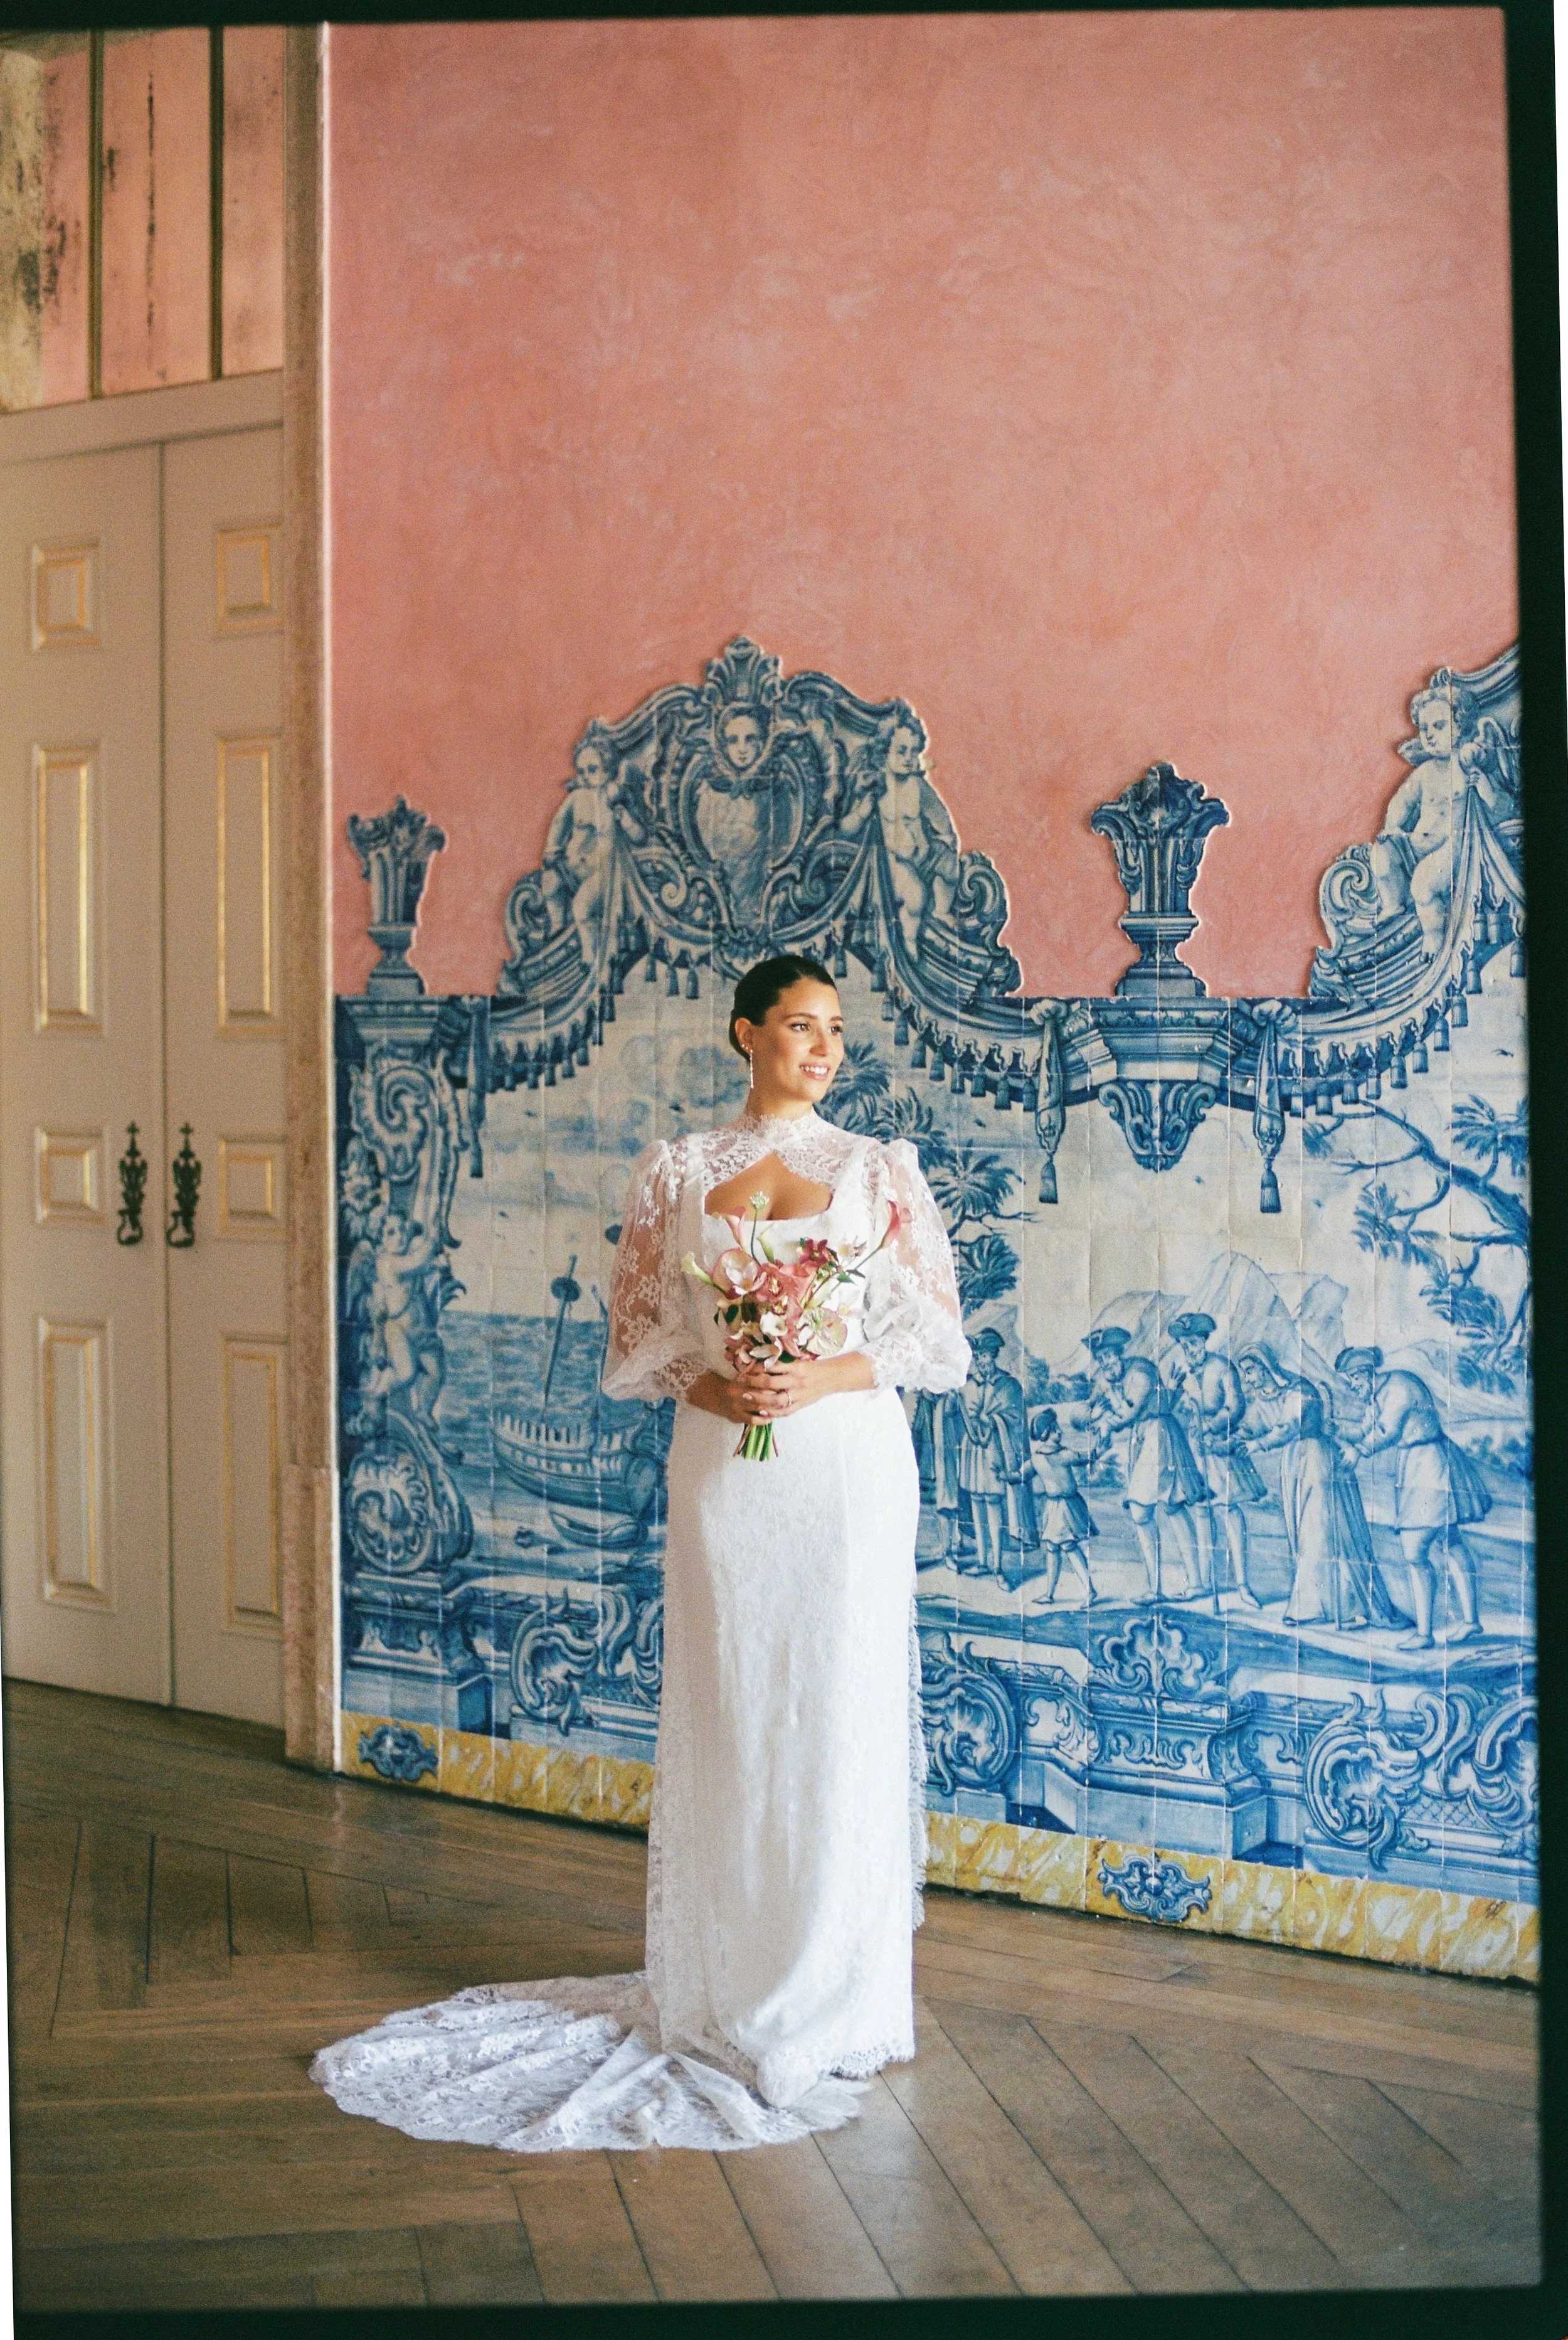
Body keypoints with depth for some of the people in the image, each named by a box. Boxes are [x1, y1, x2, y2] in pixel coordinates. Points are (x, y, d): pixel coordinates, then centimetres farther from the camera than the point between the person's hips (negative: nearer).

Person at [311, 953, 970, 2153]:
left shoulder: (878, 1171, 3)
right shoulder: (675, 1173, 6)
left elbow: (936, 1335, 1)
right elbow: (637, 1335, 7)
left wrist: (822, 1377, -13)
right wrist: (711, 1386, -11)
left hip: (847, 1463, -1)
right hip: (721, 1469, 1)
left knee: (841, 1715, 1)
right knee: (724, 1718, 5)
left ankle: (839, 2002, 15)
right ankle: (724, 1998, 17)